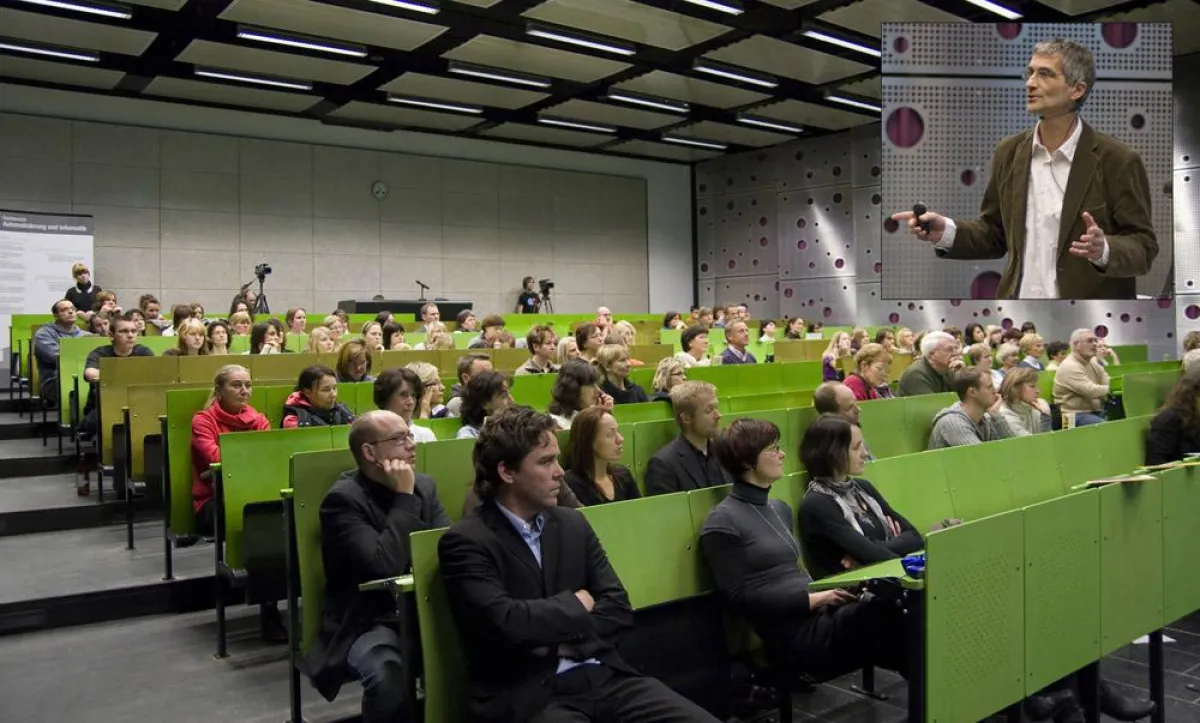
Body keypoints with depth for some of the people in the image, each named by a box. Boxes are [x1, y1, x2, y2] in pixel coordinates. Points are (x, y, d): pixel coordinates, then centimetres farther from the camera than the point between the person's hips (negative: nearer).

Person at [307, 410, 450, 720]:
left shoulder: (424, 485, 8)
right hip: (367, 621, -5)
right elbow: (385, 565, -23)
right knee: (389, 674, -34)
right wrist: (404, 498, -18)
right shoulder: (342, 500, -13)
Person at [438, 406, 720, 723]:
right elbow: (504, 623, -19)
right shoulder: (466, 541, -6)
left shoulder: (573, 524, 12)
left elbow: (618, 606, 8)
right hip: (526, 695, -5)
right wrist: (574, 605, -3)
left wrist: (563, 641, -9)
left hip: (601, 674, 6)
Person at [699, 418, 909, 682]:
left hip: (820, 613, 7)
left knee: (891, 606, -21)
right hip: (791, 632, -7)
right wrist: (811, 600, -14)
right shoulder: (722, 523, -6)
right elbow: (738, 597, -10)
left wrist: (825, 590, 4)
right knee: (885, 614, -28)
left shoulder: (780, 509, 20)